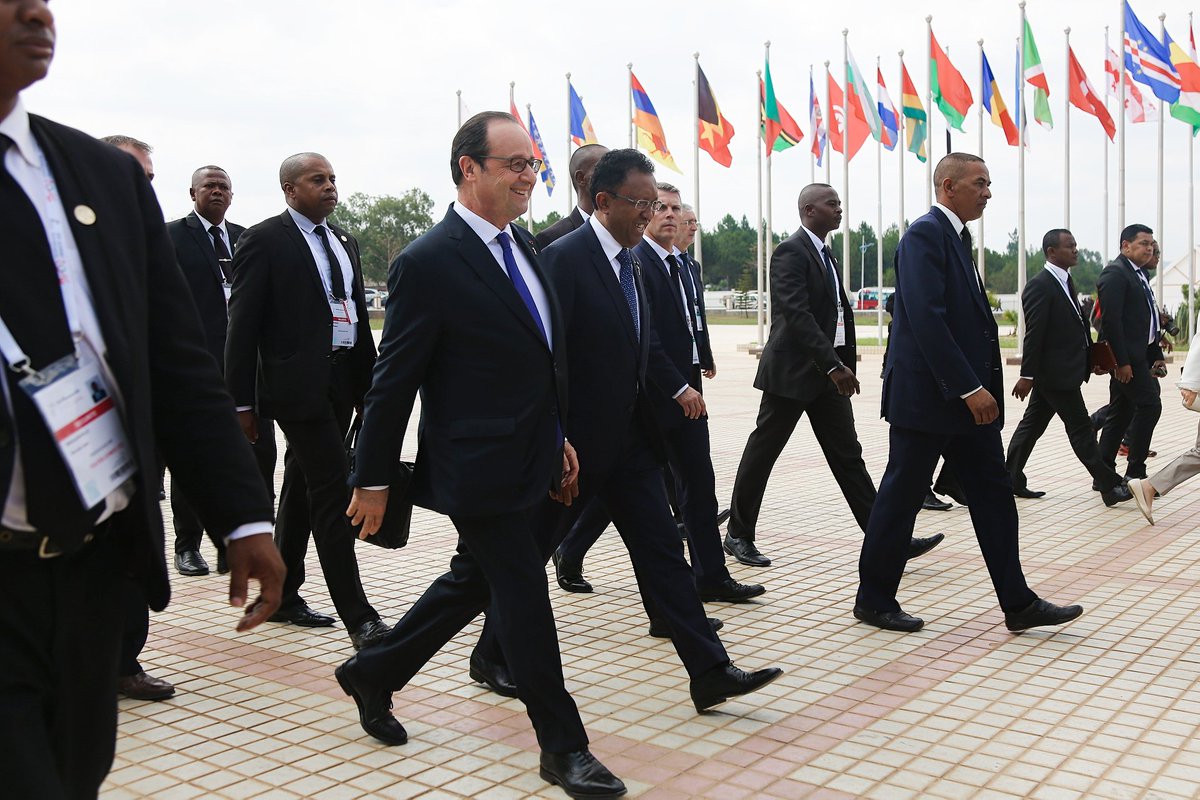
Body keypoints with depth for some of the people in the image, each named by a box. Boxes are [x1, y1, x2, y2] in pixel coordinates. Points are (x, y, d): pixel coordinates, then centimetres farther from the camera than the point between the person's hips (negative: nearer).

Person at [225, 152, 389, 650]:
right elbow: (243, 324, -8)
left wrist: (370, 385, 16)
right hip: (298, 382, -7)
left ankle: (282, 594, 28)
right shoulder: (265, 240, -6)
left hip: (343, 381, 8)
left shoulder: (344, 242, 16)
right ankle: (358, 618, -8)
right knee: (334, 493, -11)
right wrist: (241, 403, -12)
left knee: (306, 491, 15)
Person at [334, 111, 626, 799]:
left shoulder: (522, 245, 10)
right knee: (524, 600, 2)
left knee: (474, 582, 21)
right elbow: (395, 379, -12)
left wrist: (559, 440, 18)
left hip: (529, 462, 9)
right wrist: (373, 479, -8)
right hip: (480, 471, -9)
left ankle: (374, 674, 41)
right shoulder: (429, 263, -16)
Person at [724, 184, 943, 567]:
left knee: (848, 456, 6)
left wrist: (844, 364, 11)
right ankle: (738, 535, 15)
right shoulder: (790, 251, -13)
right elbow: (797, 314, -22)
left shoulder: (825, 254, 16)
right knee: (762, 452, 3)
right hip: (792, 372, -8)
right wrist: (834, 366, -26)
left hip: (829, 372, 9)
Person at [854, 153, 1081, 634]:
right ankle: (873, 599, 16)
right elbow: (926, 319, -23)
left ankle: (1018, 603, 14)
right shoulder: (925, 235, -14)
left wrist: (980, 385, 11)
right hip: (926, 395, -10)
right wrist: (970, 387, -23)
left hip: (966, 396, 10)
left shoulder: (955, 236, 16)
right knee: (901, 498, 2)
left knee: (993, 495, 9)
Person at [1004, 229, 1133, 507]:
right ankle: (1110, 486, 4)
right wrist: (1027, 375, -19)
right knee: (1080, 429, -3)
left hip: (1057, 373, 9)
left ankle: (1011, 480, 20)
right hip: (1056, 372, -9)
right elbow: (1033, 334, -19)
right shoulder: (1039, 286, -16)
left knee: (1032, 424, 13)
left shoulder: (1065, 282, 14)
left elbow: (1078, 325, 19)